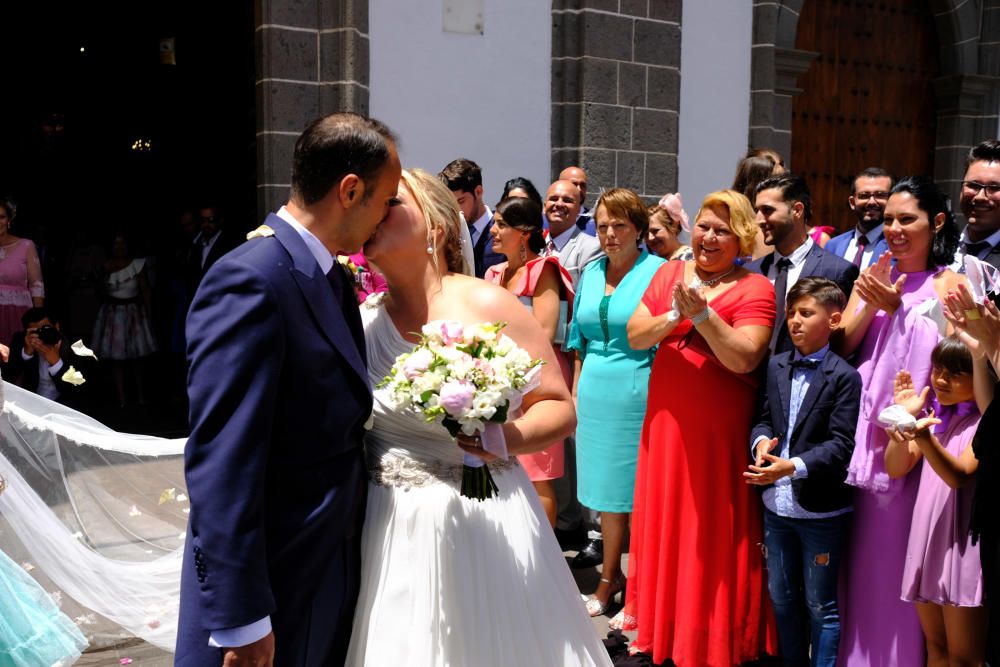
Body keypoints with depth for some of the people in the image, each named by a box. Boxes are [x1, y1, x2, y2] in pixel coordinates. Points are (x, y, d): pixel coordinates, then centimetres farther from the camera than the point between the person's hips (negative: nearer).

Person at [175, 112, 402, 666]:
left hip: (334, 572, 9)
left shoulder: (332, 278, 7)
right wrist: (241, 621, -23)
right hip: (271, 585, -8)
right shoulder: (250, 282, -21)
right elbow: (221, 465, -25)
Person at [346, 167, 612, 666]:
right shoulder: (360, 320, 3)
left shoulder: (488, 305, -8)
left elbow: (560, 408, -5)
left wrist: (510, 437, -21)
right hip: (387, 533, 3)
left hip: (482, 526, -3)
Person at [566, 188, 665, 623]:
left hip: (639, 394, -5)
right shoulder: (591, 273, 12)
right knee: (605, 488, 13)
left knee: (640, 491, 2)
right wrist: (575, 395, 14)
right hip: (595, 394, 5)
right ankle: (609, 578, 29)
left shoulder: (658, 271, -5)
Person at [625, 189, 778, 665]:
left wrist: (702, 313, -24)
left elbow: (744, 358, -17)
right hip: (666, 421, 5)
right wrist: (675, 315, -15)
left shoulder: (754, 288, -6)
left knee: (713, 536, 4)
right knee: (666, 524, 14)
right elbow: (635, 337, 2)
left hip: (720, 433, -4)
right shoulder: (669, 273, 8)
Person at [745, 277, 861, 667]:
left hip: (821, 510, -6)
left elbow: (840, 445, -15)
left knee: (821, 605, 8)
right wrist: (761, 440, -12)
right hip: (777, 504, 6)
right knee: (781, 597, 19)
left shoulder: (844, 377, -11)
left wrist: (794, 466, -26)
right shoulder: (776, 366, 6)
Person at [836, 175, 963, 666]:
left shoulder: (949, 284, 0)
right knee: (858, 550, 10)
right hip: (863, 429, 4)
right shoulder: (873, 275, 11)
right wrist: (871, 302, -12)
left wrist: (895, 306, -11)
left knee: (895, 551, 4)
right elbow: (842, 344, 4)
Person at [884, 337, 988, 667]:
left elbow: (959, 475, -21)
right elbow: (895, 468, 7)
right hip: (927, 537, 7)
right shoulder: (937, 417, 13)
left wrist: (924, 439, -39)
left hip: (962, 541, -6)